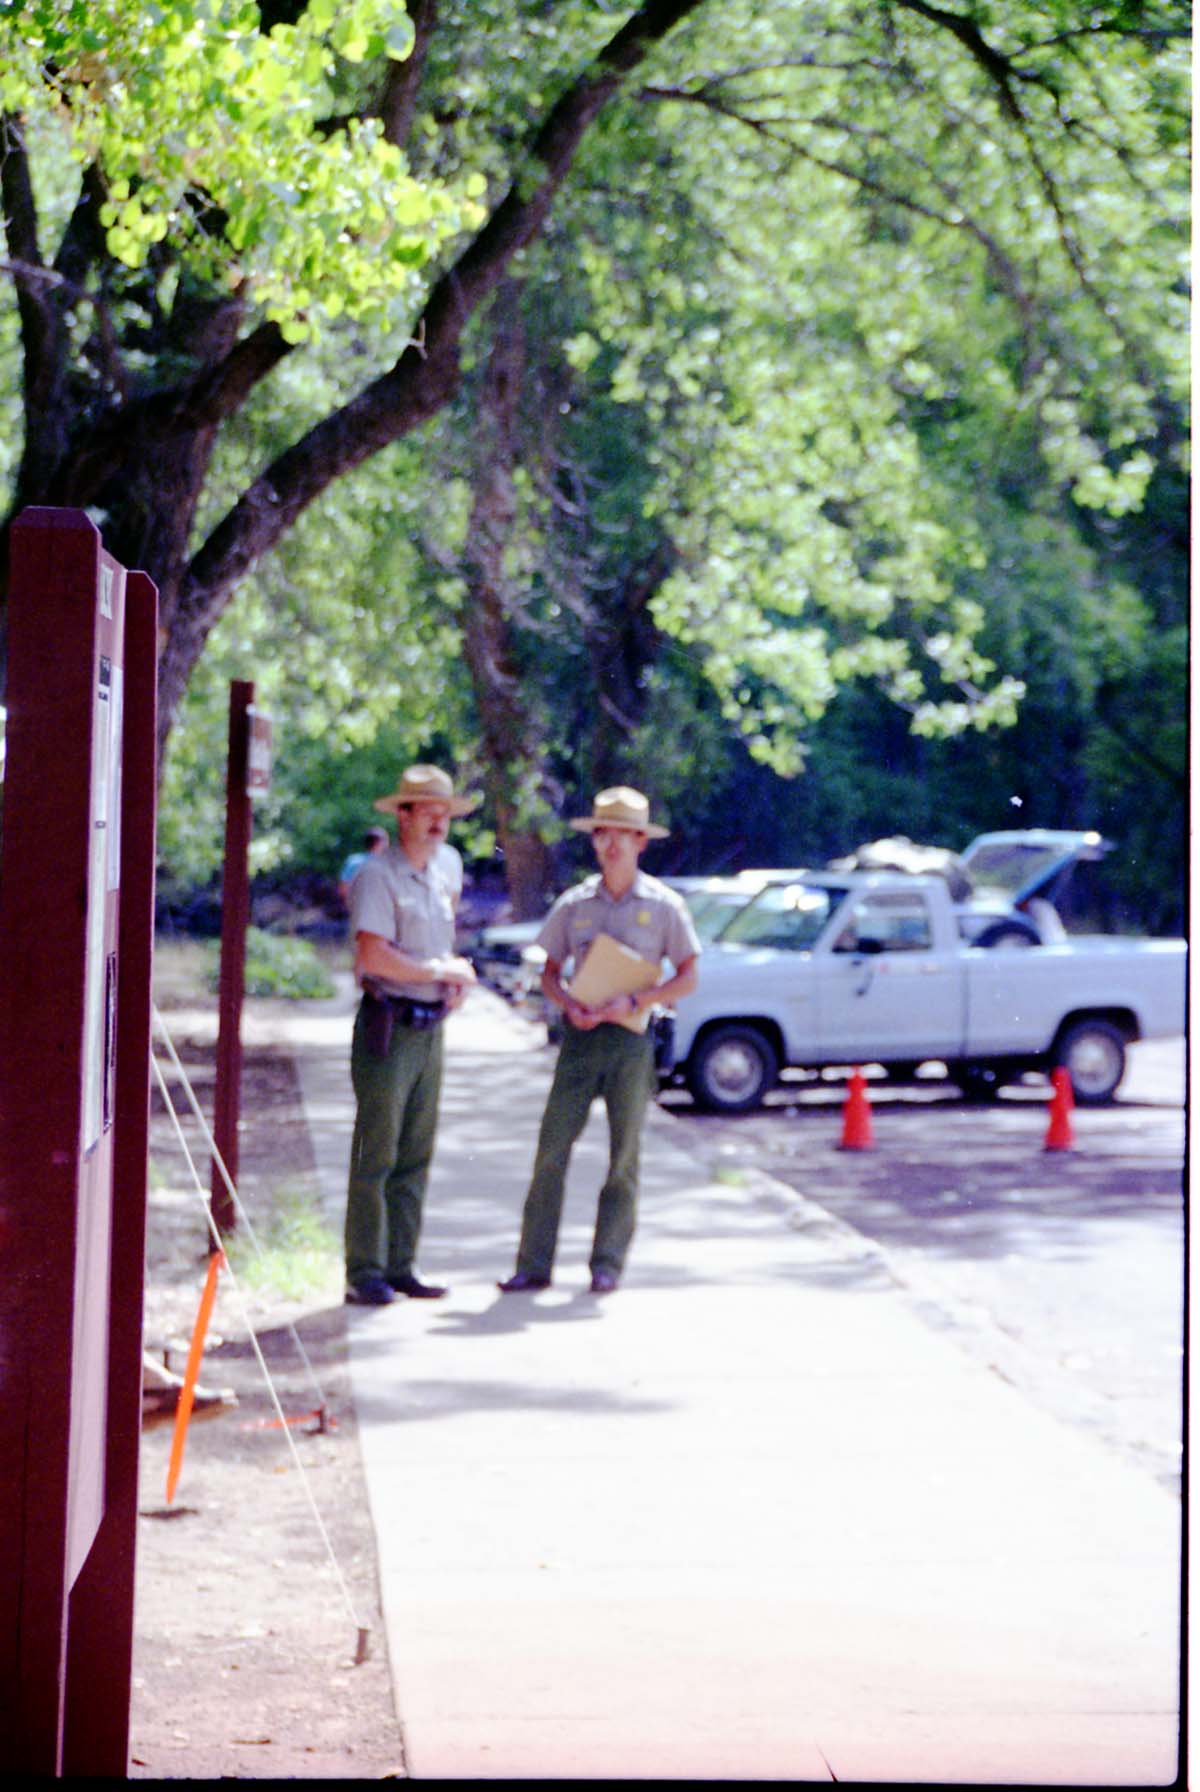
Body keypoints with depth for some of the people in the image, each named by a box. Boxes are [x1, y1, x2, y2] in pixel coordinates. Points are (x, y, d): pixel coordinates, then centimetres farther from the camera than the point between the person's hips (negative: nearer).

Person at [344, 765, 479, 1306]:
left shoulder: (447, 865, 12)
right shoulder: (378, 876, -12)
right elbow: (374, 956, -22)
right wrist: (443, 971, -11)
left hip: (430, 1027, 8)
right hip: (389, 1025, -7)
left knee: (415, 1157, 8)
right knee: (376, 1154, -6)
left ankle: (401, 1266, 13)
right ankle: (365, 1273, -4)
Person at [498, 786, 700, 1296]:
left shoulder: (663, 905, 2)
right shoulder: (574, 904, 8)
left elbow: (687, 977, 1)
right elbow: (549, 971, 13)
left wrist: (634, 1001, -13)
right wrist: (568, 1004, -8)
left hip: (631, 1039, -2)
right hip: (580, 1037, 2)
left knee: (624, 1156, 3)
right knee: (552, 1149, -4)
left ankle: (607, 1264, 12)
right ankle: (534, 1264, -1)